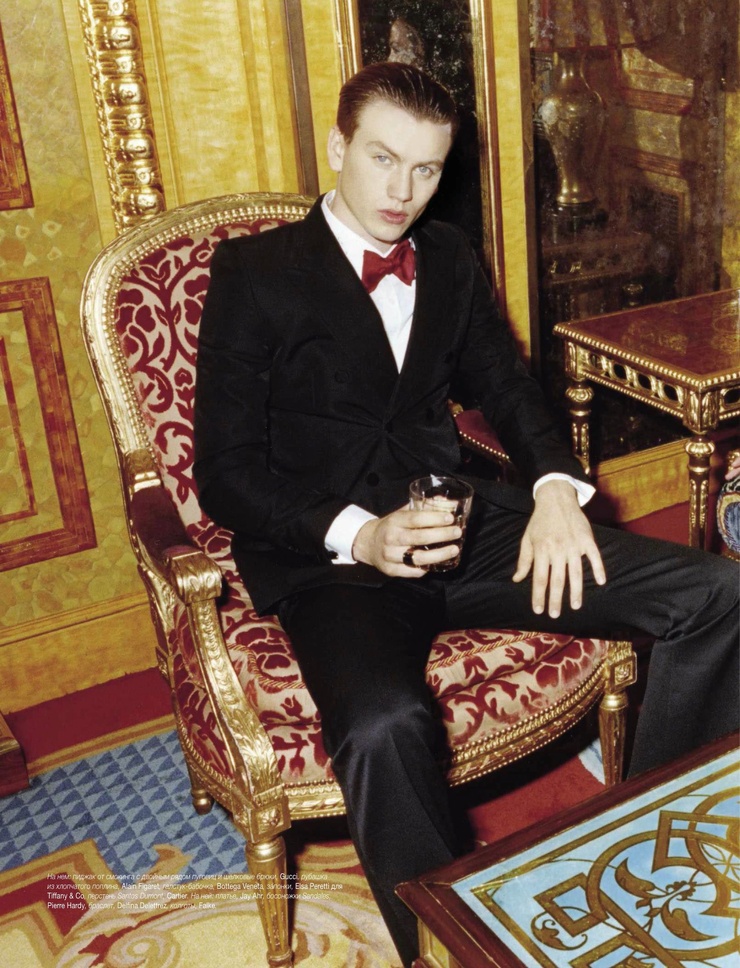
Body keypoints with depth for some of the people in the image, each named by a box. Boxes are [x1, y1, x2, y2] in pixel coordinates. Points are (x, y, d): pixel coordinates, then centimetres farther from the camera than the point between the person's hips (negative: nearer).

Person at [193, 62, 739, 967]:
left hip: (463, 524, 6)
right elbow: (225, 473, -5)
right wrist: (357, 534, -21)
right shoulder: (255, 271, 0)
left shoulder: (449, 258, 16)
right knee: (385, 724, -39)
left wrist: (555, 486, -4)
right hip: (329, 555, -5)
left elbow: (506, 386, 19)